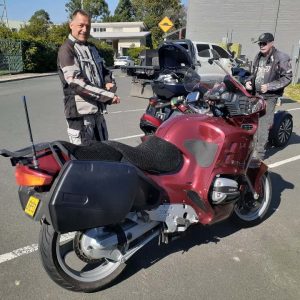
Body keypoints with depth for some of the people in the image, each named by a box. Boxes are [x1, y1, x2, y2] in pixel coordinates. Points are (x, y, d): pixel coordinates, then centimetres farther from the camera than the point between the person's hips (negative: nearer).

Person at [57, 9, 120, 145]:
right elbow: (76, 82, -19)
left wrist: (110, 84, -2)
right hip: (79, 112, -8)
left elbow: (104, 71, 23)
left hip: (98, 111, 8)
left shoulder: (92, 48, 18)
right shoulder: (66, 49, -8)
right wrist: (108, 95, -20)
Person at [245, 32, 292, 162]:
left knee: (263, 125, -9)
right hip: (255, 94, 6)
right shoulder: (258, 57, 14)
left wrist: (269, 86, -16)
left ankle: (259, 153, -4)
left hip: (269, 97, -6)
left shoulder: (281, 58, -7)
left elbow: (287, 77, -7)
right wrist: (249, 81, 5)